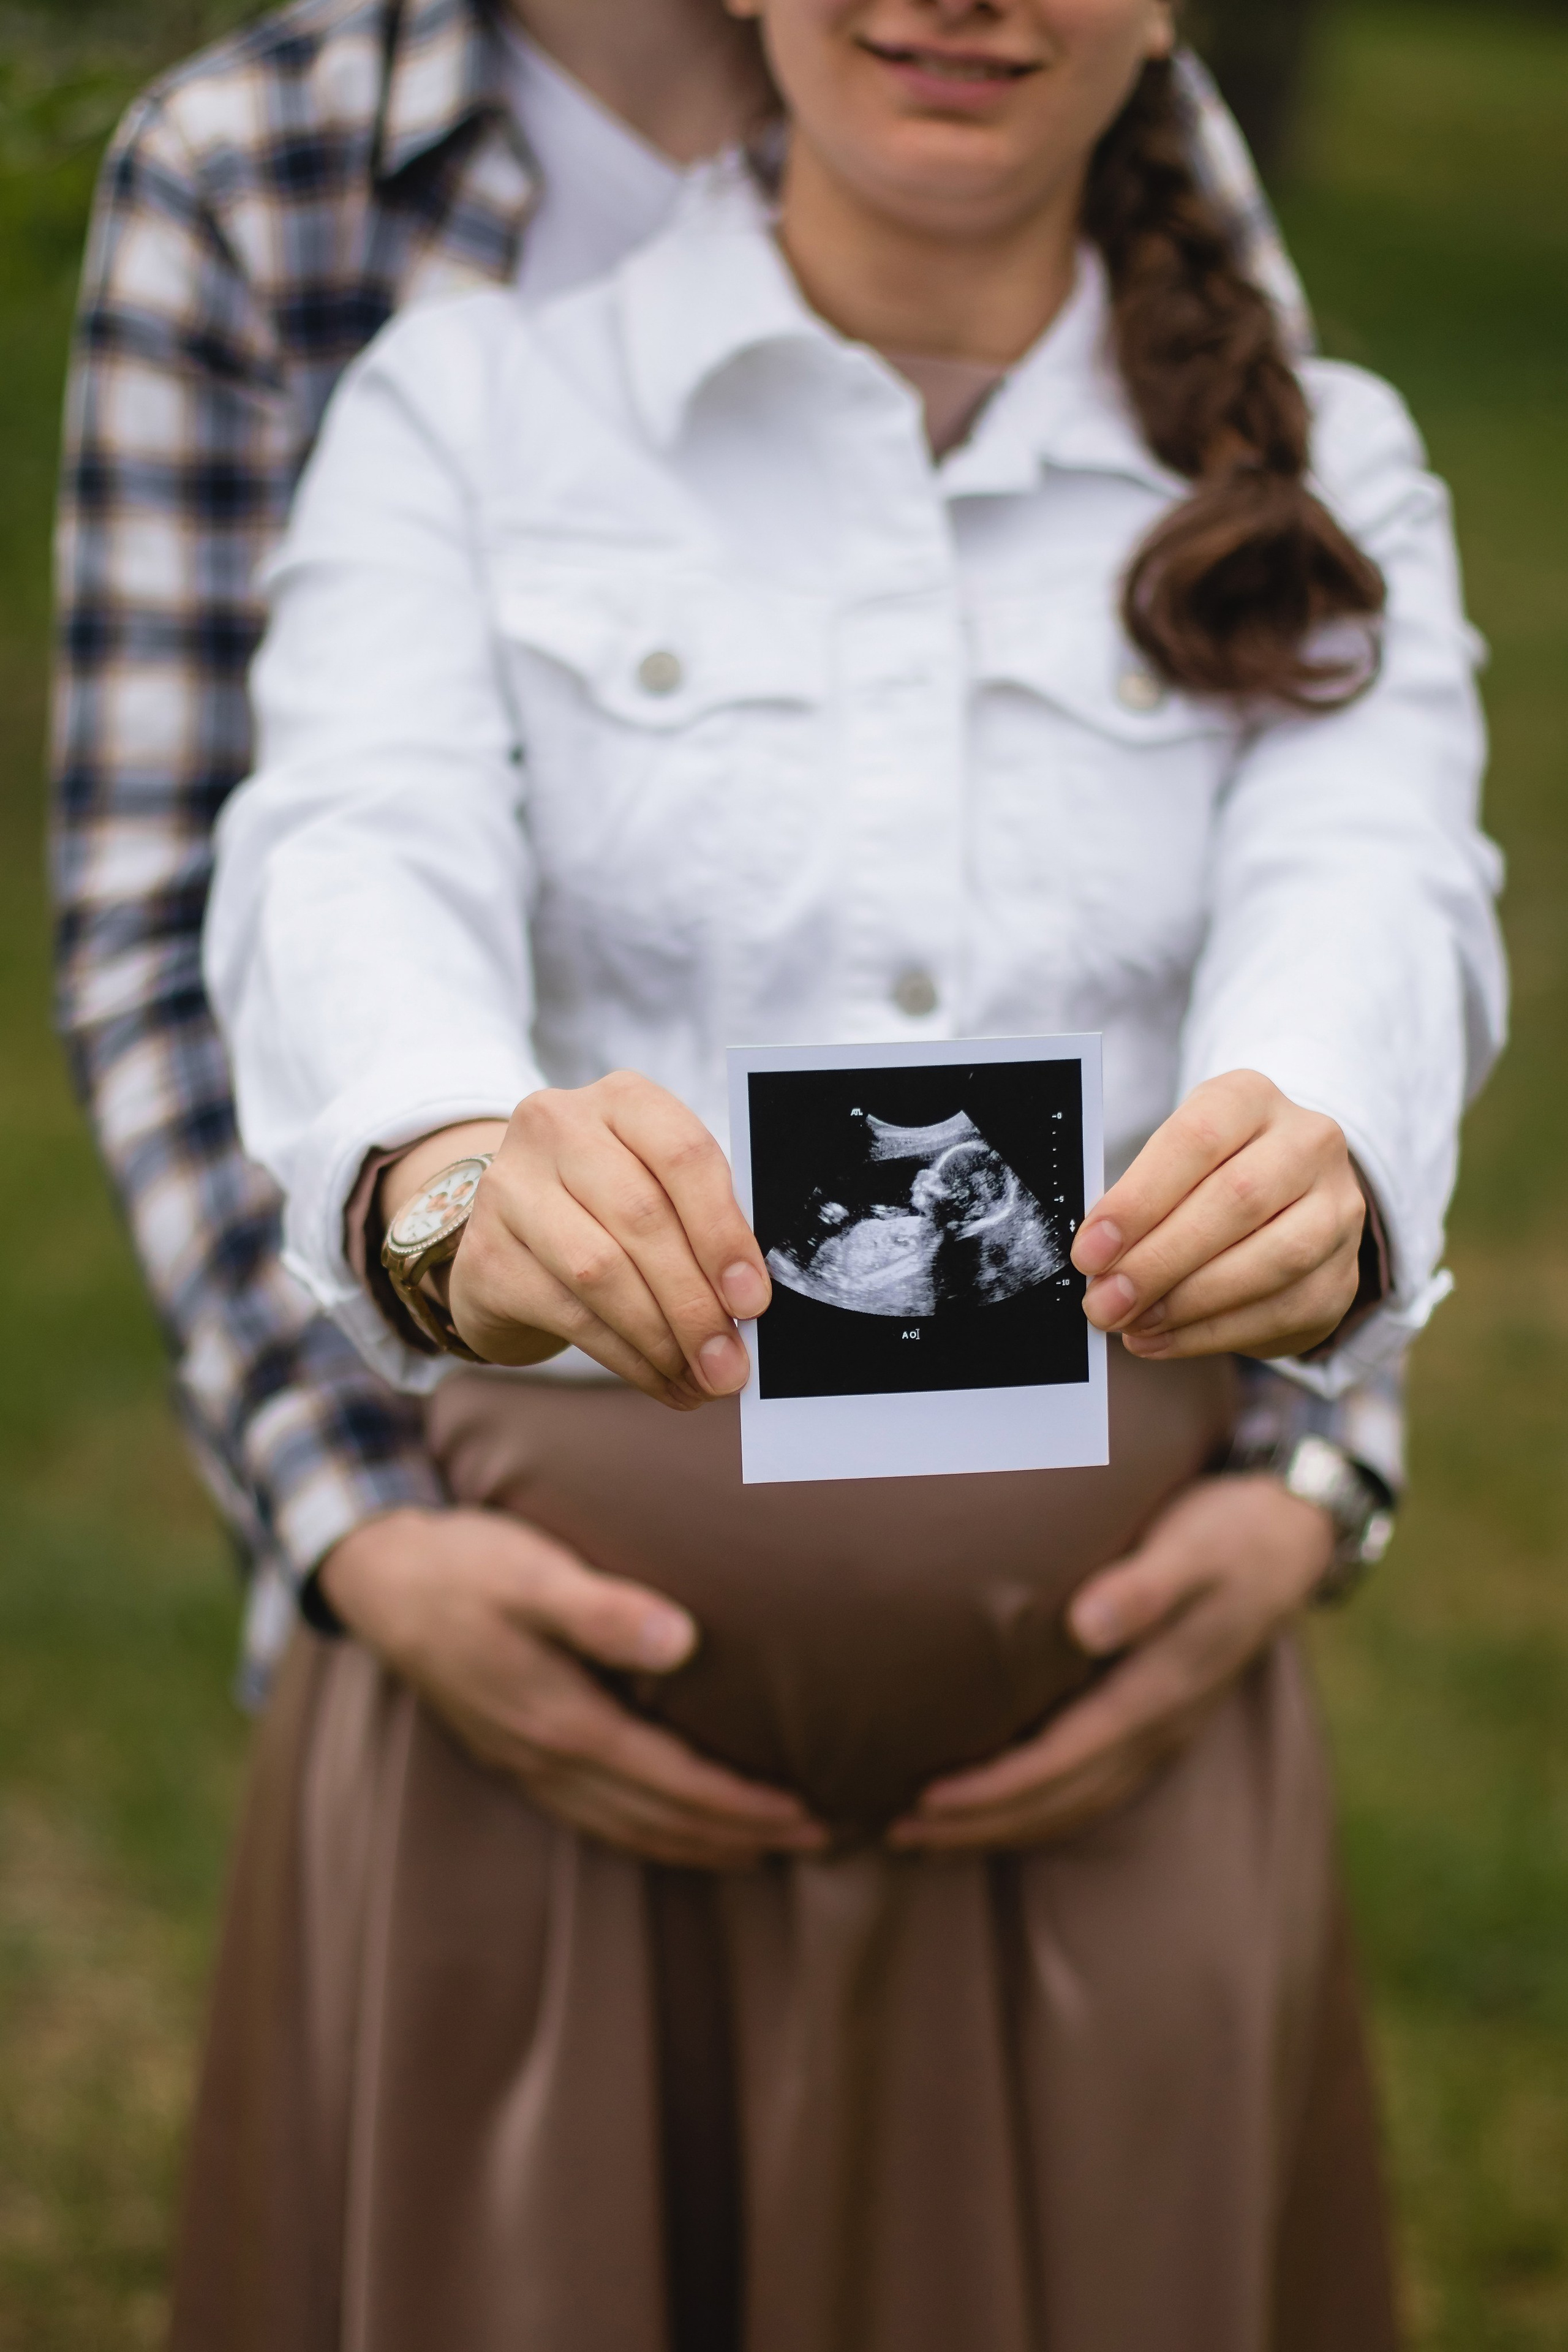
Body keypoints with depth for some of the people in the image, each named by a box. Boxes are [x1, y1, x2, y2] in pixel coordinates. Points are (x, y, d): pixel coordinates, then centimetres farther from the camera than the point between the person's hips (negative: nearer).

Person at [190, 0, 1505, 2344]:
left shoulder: (1323, 483, 7)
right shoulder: (467, 410, 1)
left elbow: (1370, 900, -13)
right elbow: (359, 874, -16)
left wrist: (1307, 1170, -37)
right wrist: (461, 1185, -40)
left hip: (1102, 1724, 2)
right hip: (545, 1699, -1)